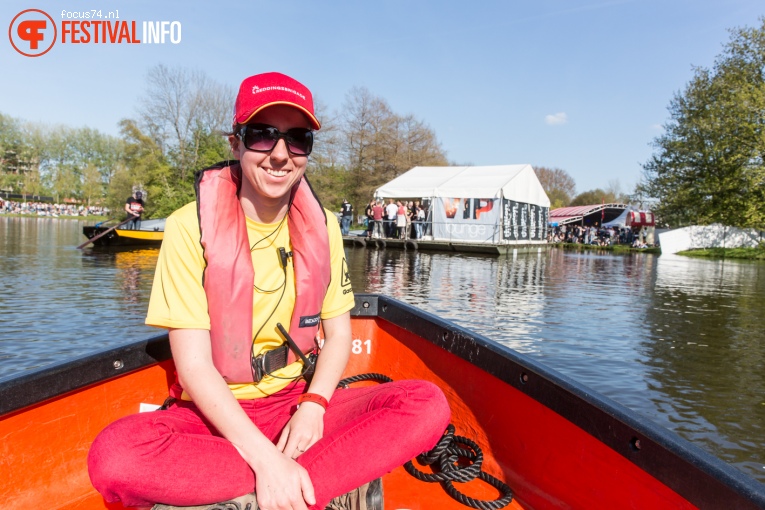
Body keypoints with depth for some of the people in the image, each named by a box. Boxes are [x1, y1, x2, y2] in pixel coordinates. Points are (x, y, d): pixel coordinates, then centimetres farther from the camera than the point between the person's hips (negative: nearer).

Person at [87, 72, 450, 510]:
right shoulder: (191, 227, -11)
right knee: (114, 455, -33)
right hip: (216, 412, -2)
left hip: (299, 404, 3)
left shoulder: (322, 226, 1)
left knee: (428, 404, -18)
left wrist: (313, 405, -13)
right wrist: (264, 457, -25)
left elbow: (339, 333, 6)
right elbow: (193, 365, -15)